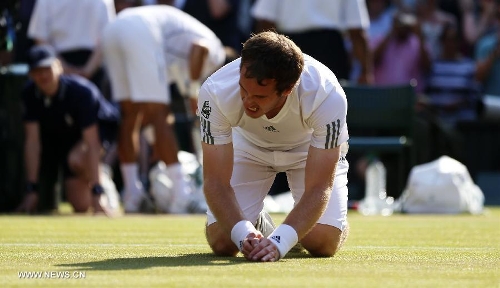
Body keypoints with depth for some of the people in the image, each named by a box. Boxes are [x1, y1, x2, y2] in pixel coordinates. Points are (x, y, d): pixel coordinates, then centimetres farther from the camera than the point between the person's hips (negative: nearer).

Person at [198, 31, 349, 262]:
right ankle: (258, 225, 22)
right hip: (247, 146, 1)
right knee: (222, 241, -14)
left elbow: (318, 188, -38)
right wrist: (243, 235, -48)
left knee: (323, 243, -18)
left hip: (310, 148, -1)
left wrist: (278, 243, -51)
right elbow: (215, 181, -31)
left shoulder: (328, 97, -41)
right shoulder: (216, 92, -37)